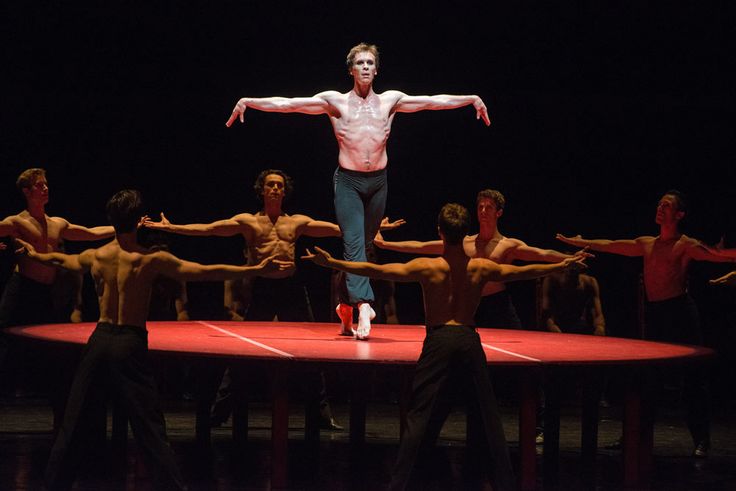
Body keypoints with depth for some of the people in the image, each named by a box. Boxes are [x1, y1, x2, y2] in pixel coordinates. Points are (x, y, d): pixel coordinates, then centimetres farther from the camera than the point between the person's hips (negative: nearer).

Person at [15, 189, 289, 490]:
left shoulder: (94, 257, 4)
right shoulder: (150, 260, -8)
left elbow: (59, 259, 26)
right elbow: (207, 272, -12)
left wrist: (33, 254, 48)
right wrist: (257, 270, -11)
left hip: (100, 340, 4)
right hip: (131, 344, -4)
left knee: (74, 422, 13)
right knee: (150, 430, -4)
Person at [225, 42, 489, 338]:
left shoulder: (390, 101, 8)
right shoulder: (335, 102, 1)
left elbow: (433, 101, 13)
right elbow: (289, 103, -2)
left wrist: (472, 99, 15)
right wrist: (249, 102, -8)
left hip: (378, 182, 3)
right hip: (348, 181, -3)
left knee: (365, 245, 10)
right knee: (353, 244, -15)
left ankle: (346, 304, 24)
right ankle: (363, 304, -28)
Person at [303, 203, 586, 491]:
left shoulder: (427, 268, -5)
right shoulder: (481, 268, 2)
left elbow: (376, 270, -9)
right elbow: (524, 272, 13)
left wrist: (331, 262, -6)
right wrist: (564, 265, 27)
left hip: (438, 341, -2)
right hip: (469, 341, 2)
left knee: (419, 417, -2)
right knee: (488, 416, 10)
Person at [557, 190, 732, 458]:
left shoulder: (686, 245, -3)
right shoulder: (646, 244, 16)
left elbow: (714, 255, -18)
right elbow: (609, 245, 24)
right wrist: (578, 242, 27)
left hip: (680, 311, -6)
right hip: (653, 313, 6)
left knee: (692, 376, -6)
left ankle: (701, 440, -5)